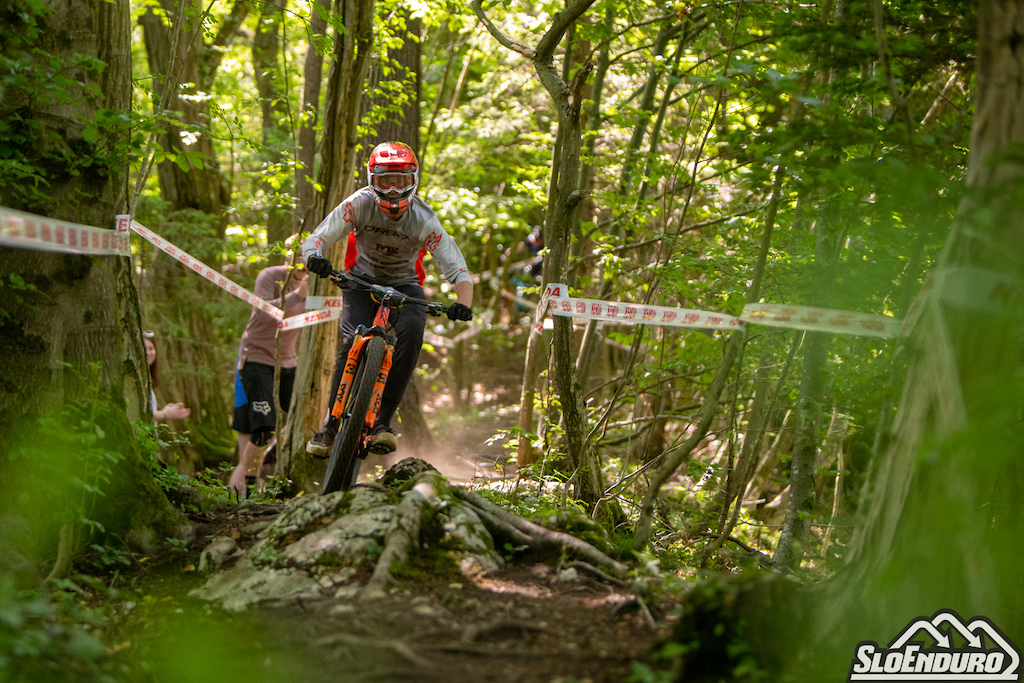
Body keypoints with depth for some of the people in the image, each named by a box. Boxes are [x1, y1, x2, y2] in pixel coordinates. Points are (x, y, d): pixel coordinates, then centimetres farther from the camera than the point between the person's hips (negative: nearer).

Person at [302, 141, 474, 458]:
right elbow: (315, 239, -27)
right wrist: (315, 257, -51)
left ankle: (382, 422, -25)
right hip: (362, 279, 0)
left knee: (412, 331, -30)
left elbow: (459, 270, -27)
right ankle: (330, 426, -12)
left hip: (404, 284, 0)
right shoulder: (360, 203, -23)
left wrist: (463, 304, -48)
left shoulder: (423, 220, -24)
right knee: (353, 341, -24)